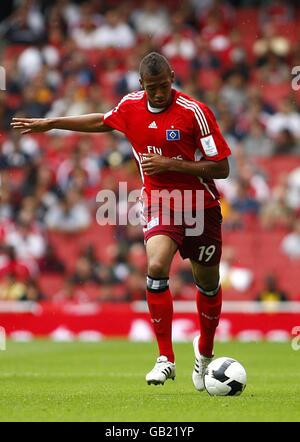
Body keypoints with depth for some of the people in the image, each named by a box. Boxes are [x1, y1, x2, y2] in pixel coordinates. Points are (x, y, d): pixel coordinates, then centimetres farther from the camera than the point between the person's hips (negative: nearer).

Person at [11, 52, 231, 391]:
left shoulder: (195, 112, -16)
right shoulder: (131, 107, -1)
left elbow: (221, 168, -14)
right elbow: (102, 122, 22)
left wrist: (170, 164, -22)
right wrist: (50, 123, 24)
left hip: (202, 207, -2)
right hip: (159, 205, 2)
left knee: (208, 282, 9)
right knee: (156, 267, -24)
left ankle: (205, 351, 38)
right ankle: (166, 359, -18)